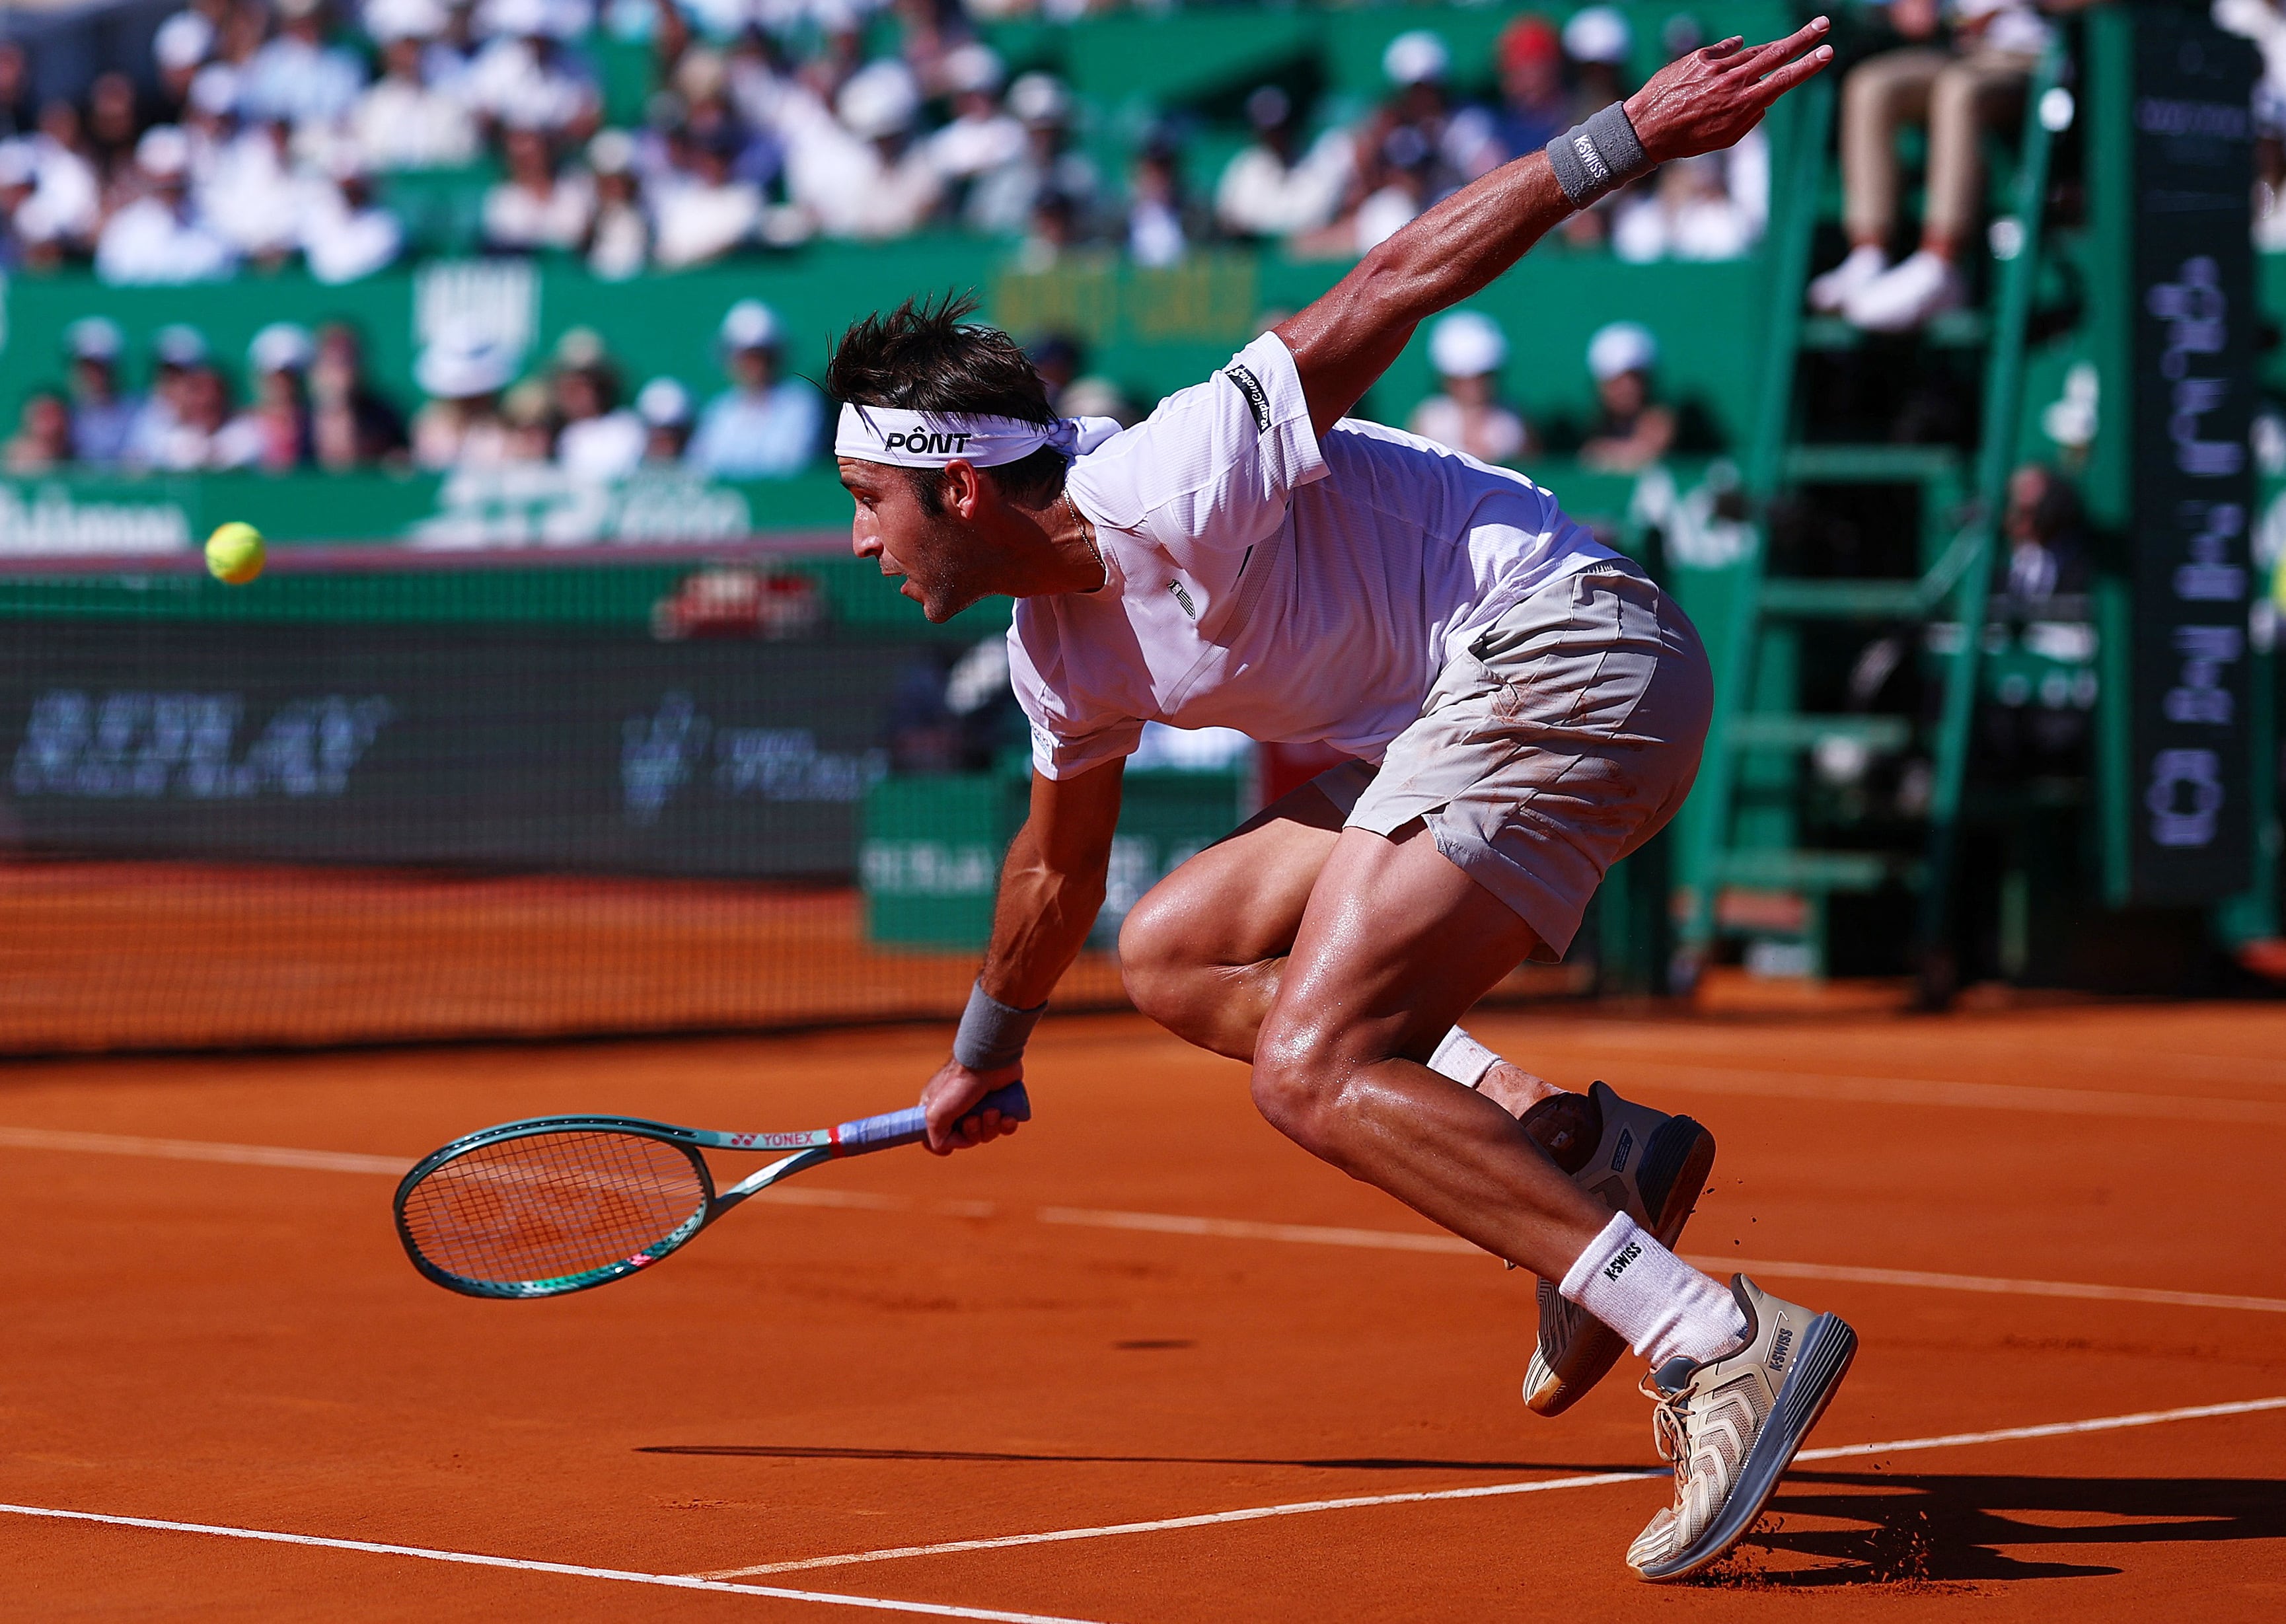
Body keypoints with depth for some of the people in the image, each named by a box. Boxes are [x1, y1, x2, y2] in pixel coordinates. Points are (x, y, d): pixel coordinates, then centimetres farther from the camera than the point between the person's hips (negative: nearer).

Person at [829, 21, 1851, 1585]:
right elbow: (1056, 863, 33)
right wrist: (984, 1055, 47)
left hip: (1564, 650, -10)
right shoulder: (1065, 643, 14)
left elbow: (1397, 284, -18)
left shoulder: (1169, 486, -15)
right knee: (1172, 952, 14)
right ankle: (1584, 1145, 3)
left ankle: (1723, 1345, -29)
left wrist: (1627, 136, -25)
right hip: (1464, 720, 10)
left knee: (1312, 1068, -21)